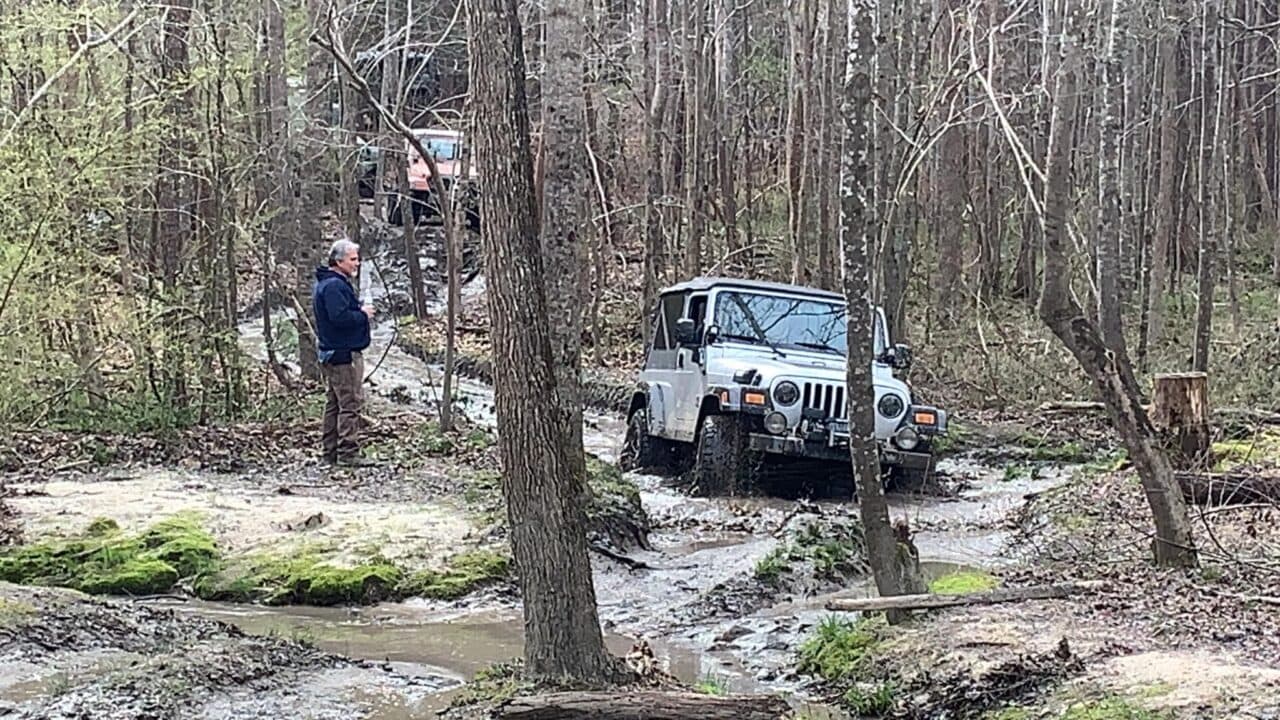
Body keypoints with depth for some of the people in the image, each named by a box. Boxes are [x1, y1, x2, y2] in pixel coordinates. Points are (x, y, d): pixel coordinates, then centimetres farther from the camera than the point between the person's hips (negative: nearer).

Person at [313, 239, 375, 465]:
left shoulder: (326, 284, 18)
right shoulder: (333, 286, -17)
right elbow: (340, 317, -27)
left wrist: (360, 311, 7)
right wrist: (363, 314, -13)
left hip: (332, 352, 11)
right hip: (343, 353, -11)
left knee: (335, 403, 14)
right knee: (350, 403, -9)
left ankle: (331, 451, 19)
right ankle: (348, 453, -8)